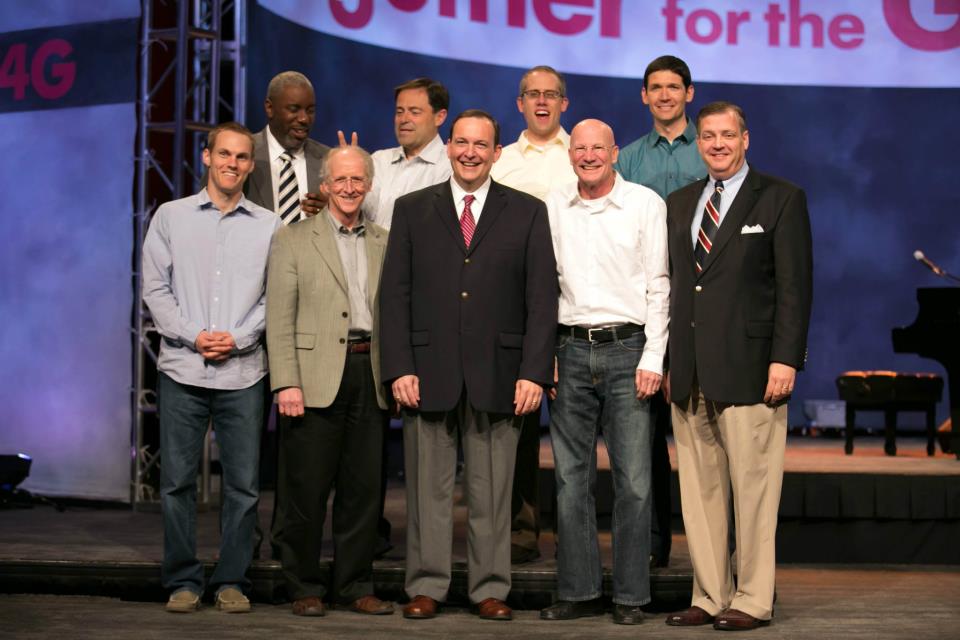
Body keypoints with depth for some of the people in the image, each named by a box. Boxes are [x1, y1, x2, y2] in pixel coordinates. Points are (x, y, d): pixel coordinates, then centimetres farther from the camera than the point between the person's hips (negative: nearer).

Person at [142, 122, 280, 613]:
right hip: (182, 369, 0)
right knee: (177, 480, 1)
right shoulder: (172, 217, 8)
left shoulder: (268, 226, 9)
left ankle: (231, 580, 12)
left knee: (243, 483, 1)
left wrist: (237, 338, -8)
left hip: (243, 372, 0)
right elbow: (155, 288, 5)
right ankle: (182, 581, 12)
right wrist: (193, 336, -7)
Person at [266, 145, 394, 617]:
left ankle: (355, 585, 16)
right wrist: (286, 383, -11)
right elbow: (279, 320, -2)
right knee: (306, 489, 1)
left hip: (369, 374, 3)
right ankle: (304, 587, 12)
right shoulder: (293, 240, 5)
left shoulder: (384, 244, 15)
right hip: (316, 377, -3)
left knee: (362, 487, 6)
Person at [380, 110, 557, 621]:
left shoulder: (527, 213, 7)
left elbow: (542, 298, 2)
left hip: (497, 376, 0)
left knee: (492, 491, 5)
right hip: (428, 373, 1)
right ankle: (426, 586, 15)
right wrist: (399, 368, -5)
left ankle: (490, 588, 14)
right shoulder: (412, 210, 9)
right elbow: (394, 293, 4)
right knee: (428, 487, 6)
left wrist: (534, 372, -7)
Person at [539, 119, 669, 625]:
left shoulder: (646, 204, 1)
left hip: (627, 350, -3)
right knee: (571, 478, 6)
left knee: (633, 480, -2)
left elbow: (659, 285, -1)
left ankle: (630, 596, 8)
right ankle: (579, 591, 15)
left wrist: (652, 358, -8)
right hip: (571, 351, 3)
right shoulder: (553, 208, 9)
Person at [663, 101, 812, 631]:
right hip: (689, 375, 5)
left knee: (753, 489, -2)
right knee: (700, 491, 7)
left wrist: (785, 359, -12)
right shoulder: (679, 203, 17)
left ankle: (752, 601, 6)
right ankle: (710, 596, 15)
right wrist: (668, 360, 11)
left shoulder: (781, 199, 2)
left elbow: (795, 285, -4)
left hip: (748, 369, -5)